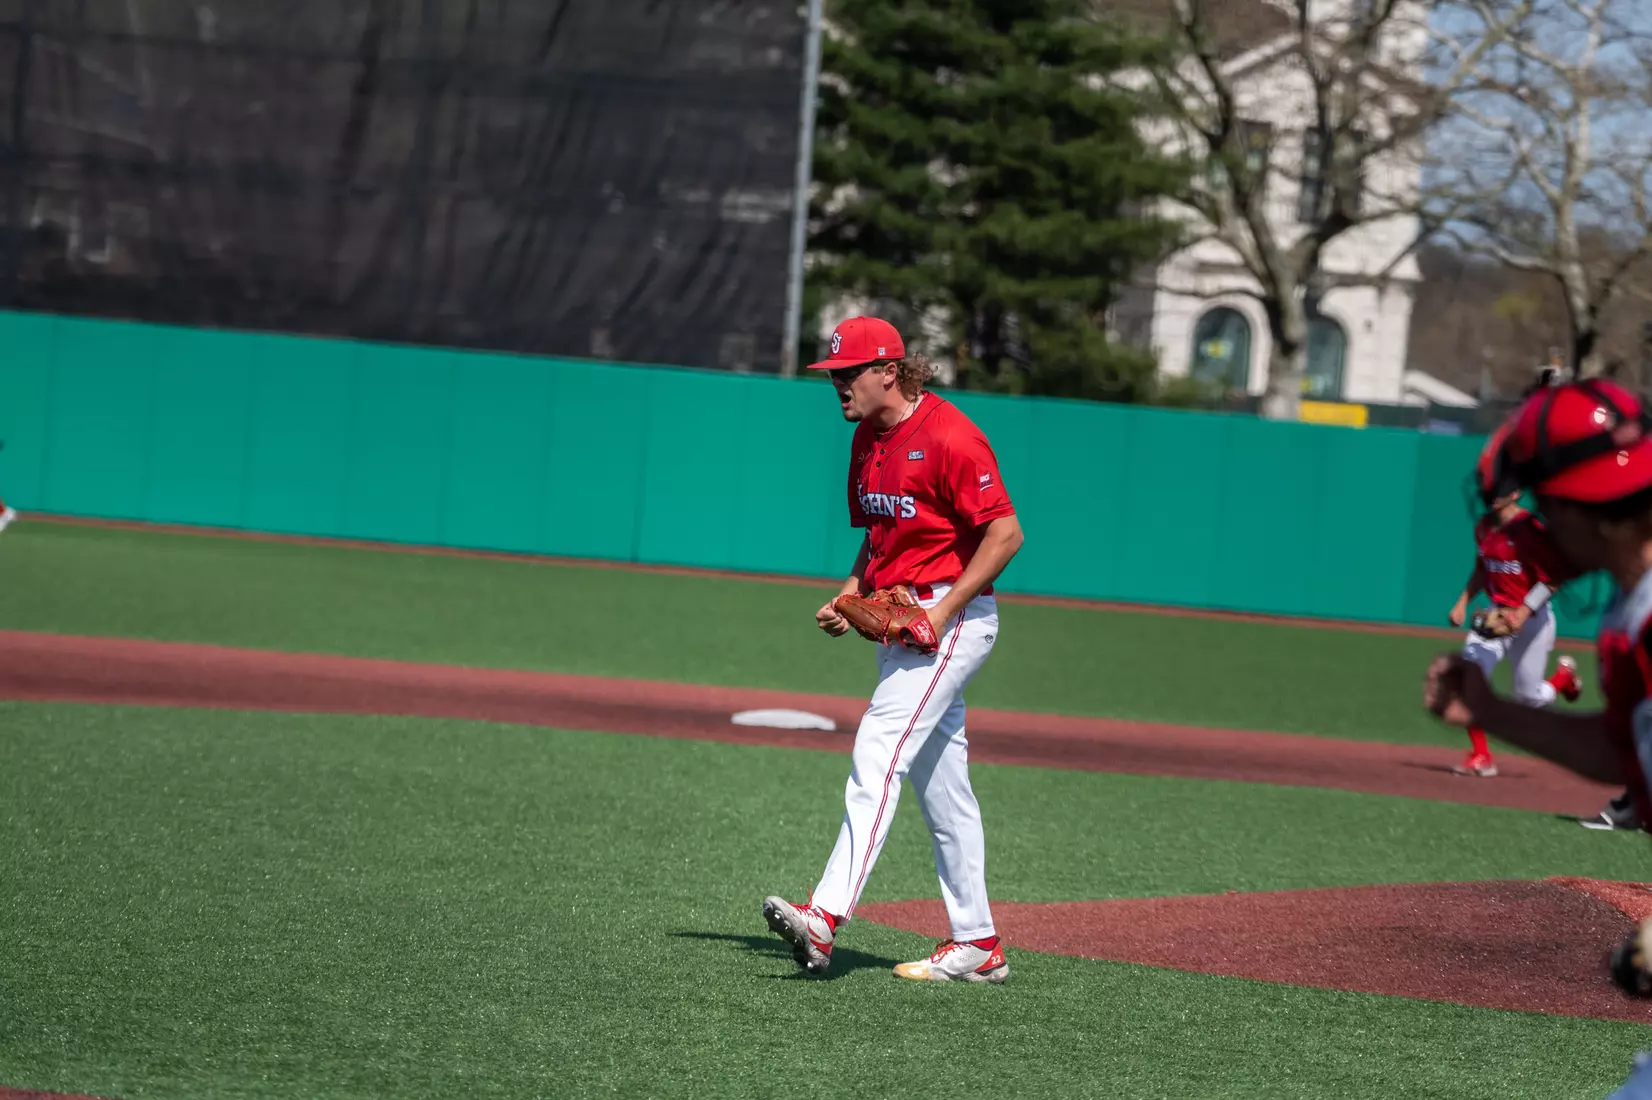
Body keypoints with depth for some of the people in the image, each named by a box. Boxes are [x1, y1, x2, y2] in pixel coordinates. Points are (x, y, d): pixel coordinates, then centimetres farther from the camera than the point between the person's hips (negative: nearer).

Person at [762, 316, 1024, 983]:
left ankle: (825, 919, -31)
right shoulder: (868, 439, 13)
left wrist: (944, 609, -22)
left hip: (953, 619, -10)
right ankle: (977, 944, 16)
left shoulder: (948, 436, -16)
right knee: (940, 784, 10)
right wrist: (850, 597, 7)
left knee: (878, 753, -21)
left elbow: (1005, 532, -18)